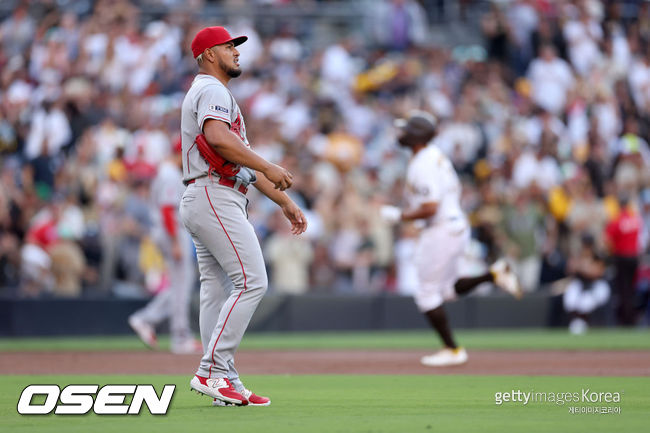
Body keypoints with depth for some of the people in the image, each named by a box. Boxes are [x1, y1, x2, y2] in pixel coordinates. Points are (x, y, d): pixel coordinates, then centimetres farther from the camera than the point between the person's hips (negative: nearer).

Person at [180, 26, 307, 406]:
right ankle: (213, 371, -19)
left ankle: (226, 385, 4)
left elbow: (243, 158, 28)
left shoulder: (218, 95, 29)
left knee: (219, 292, 6)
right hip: (214, 196, -11)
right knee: (251, 282, -16)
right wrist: (269, 167, -26)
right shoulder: (212, 90, -5)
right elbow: (217, 137, -26)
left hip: (212, 202, 11)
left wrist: (284, 201, 22)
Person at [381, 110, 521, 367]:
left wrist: (399, 216, -13)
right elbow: (455, 191, 20)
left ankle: (452, 350, 6)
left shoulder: (422, 166, -20)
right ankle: (494, 274, 6)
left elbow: (430, 208, -27)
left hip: (441, 231, -10)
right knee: (445, 290, 19)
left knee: (428, 295, 1)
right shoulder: (437, 157, 11)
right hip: (457, 225, 10)